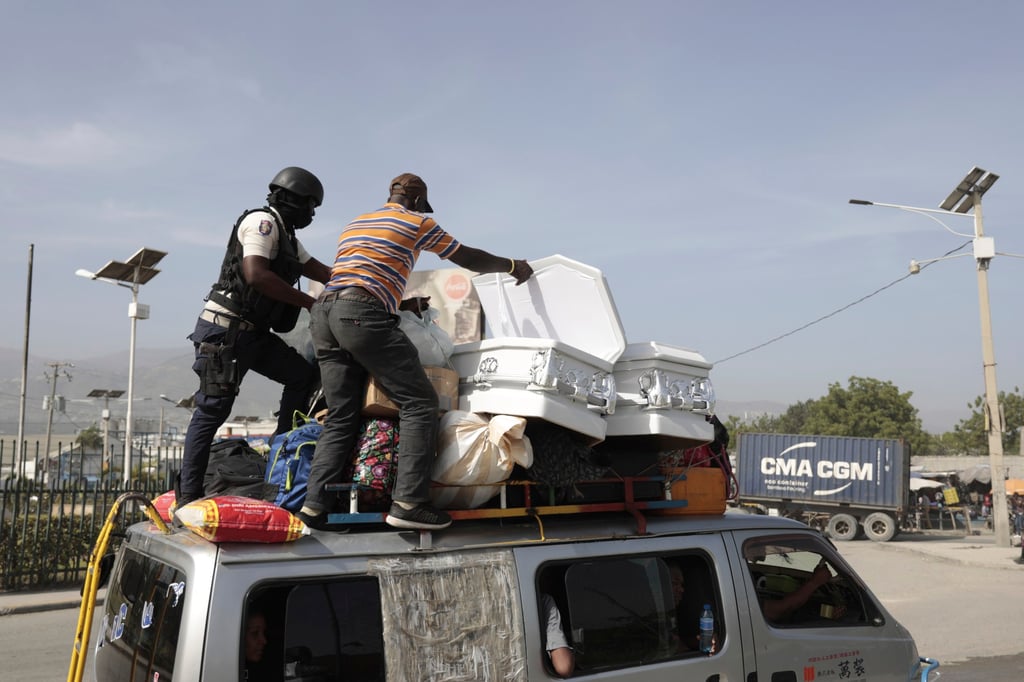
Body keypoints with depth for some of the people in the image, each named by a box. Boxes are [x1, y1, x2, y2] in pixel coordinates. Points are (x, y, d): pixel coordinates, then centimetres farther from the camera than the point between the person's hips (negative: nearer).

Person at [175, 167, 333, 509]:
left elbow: (318, 269, 20)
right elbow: (256, 275, -25)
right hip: (225, 329, -10)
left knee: (303, 375, 4)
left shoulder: (285, 235, 20)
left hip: (254, 333, 10)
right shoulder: (263, 221, -11)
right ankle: (188, 495, -3)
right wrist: (311, 302, -21)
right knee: (213, 409, -8)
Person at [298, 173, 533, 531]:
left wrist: (404, 303, 44)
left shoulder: (354, 223, 30)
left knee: (340, 417, 9)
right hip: (362, 315, -8)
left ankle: (314, 507, -1)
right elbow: (469, 258, 17)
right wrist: (512, 266, 33)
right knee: (419, 403, -3)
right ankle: (408, 501, -13)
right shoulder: (417, 223, 10)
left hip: (323, 313, 8)